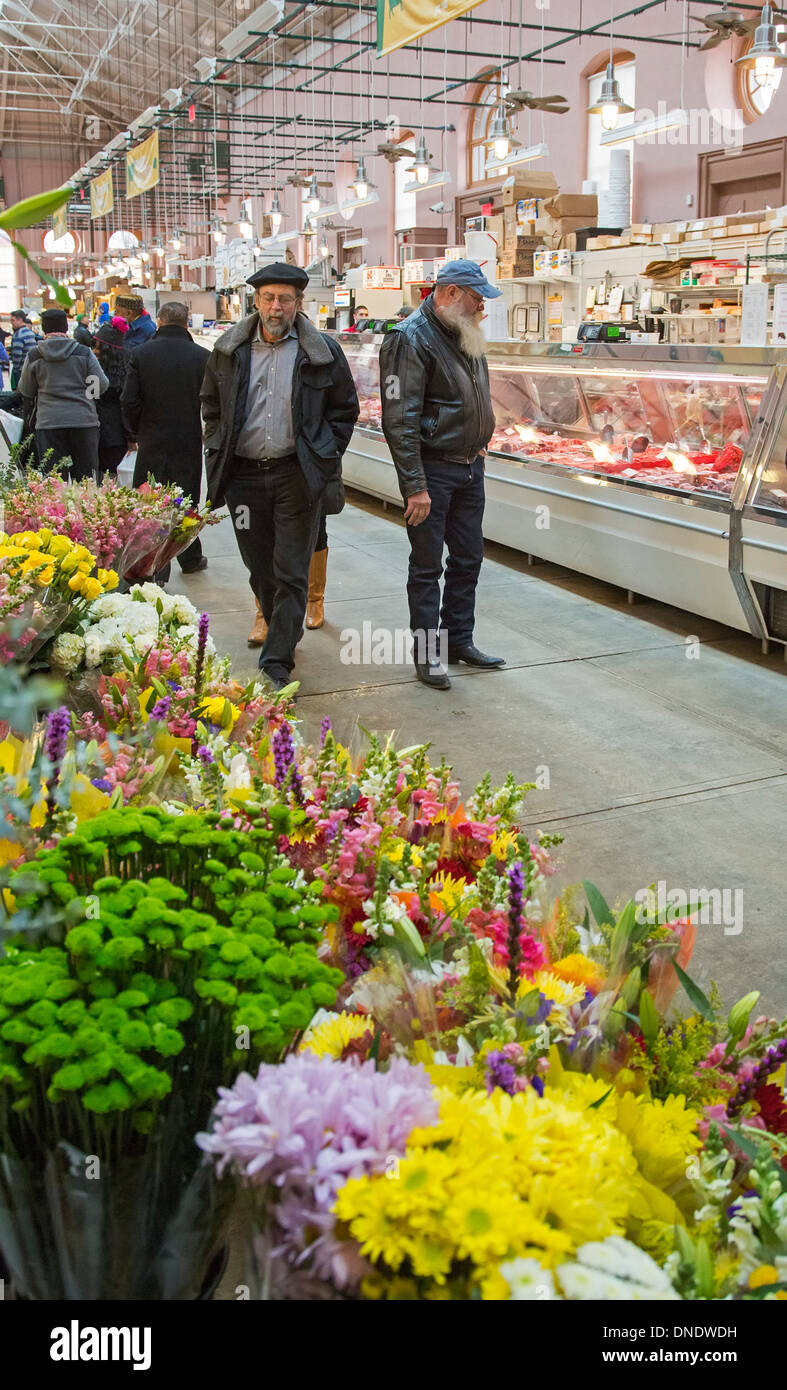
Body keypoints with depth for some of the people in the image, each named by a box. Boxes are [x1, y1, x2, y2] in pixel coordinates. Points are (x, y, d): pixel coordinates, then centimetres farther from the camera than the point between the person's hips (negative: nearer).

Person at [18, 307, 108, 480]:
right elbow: (102, 385, 2)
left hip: (48, 422, 0)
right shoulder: (84, 352, 0)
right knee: (86, 479, 6)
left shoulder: (33, 355, 1)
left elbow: (25, 391, 8)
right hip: (84, 421, 0)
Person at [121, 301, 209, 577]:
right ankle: (190, 558, 27)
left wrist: (136, 434, 10)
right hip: (189, 442, 1)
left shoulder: (140, 354, -4)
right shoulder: (202, 356, -6)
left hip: (151, 443, 0)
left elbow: (129, 402, -5)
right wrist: (208, 435, 12)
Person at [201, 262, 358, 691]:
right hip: (244, 474, 3)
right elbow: (211, 406, 18)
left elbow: (345, 408, 8)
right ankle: (283, 632, 35)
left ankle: (277, 664, -1)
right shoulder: (229, 351, 7)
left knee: (291, 572, -4)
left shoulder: (322, 352, 0)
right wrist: (218, 452, 8)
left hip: (298, 475, -3)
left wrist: (325, 455, 0)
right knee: (259, 567, 12)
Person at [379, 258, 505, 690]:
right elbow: (400, 420, -21)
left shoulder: (464, 336, 11)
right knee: (427, 565, 1)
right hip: (432, 469, -8)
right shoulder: (412, 338, -16)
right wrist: (414, 486, -23)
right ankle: (426, 653, 11)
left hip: (469, 465, 8)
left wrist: (479, 444, 17)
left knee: (468, 558, 14)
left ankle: (459, 639, 27)